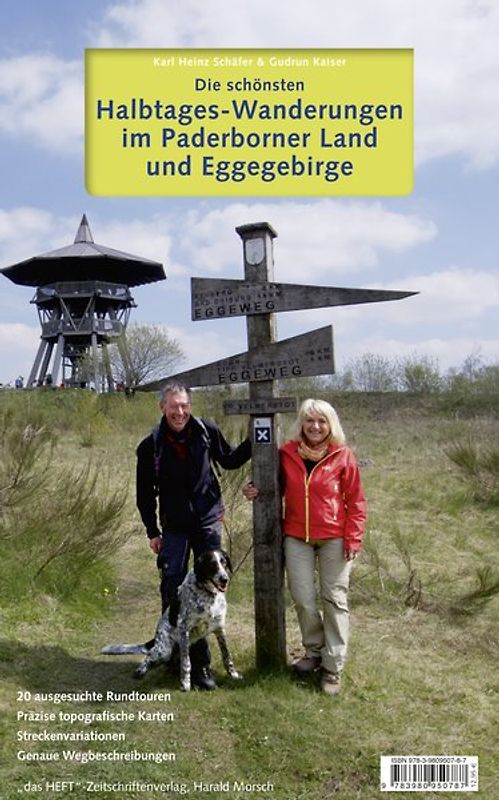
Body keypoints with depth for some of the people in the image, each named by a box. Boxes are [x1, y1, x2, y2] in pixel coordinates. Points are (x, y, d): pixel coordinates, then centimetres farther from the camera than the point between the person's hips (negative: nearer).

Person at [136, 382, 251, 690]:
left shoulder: (207, 431, -6)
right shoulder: (151, 446, -8)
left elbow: (229, 460, 11)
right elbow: (145, 493, 1)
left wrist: (253, 441, -3)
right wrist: (152, 532, 1)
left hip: (208, 520, 1)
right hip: (174, 526, -1)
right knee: (172, 589, 3)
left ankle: (200, 659, 17)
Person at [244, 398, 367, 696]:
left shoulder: (342, 456, -5)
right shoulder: (287, 453, -1)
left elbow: (356, 501, 0)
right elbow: (279, 487, 13)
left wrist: (353, 537, -7)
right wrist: (257, 491, -8)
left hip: (334, 539, -1)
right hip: (297, 537, 2)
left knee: (335, 600, 5)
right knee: (303, 599, 4)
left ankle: (333, 666, 17)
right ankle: (314, 650, 30)